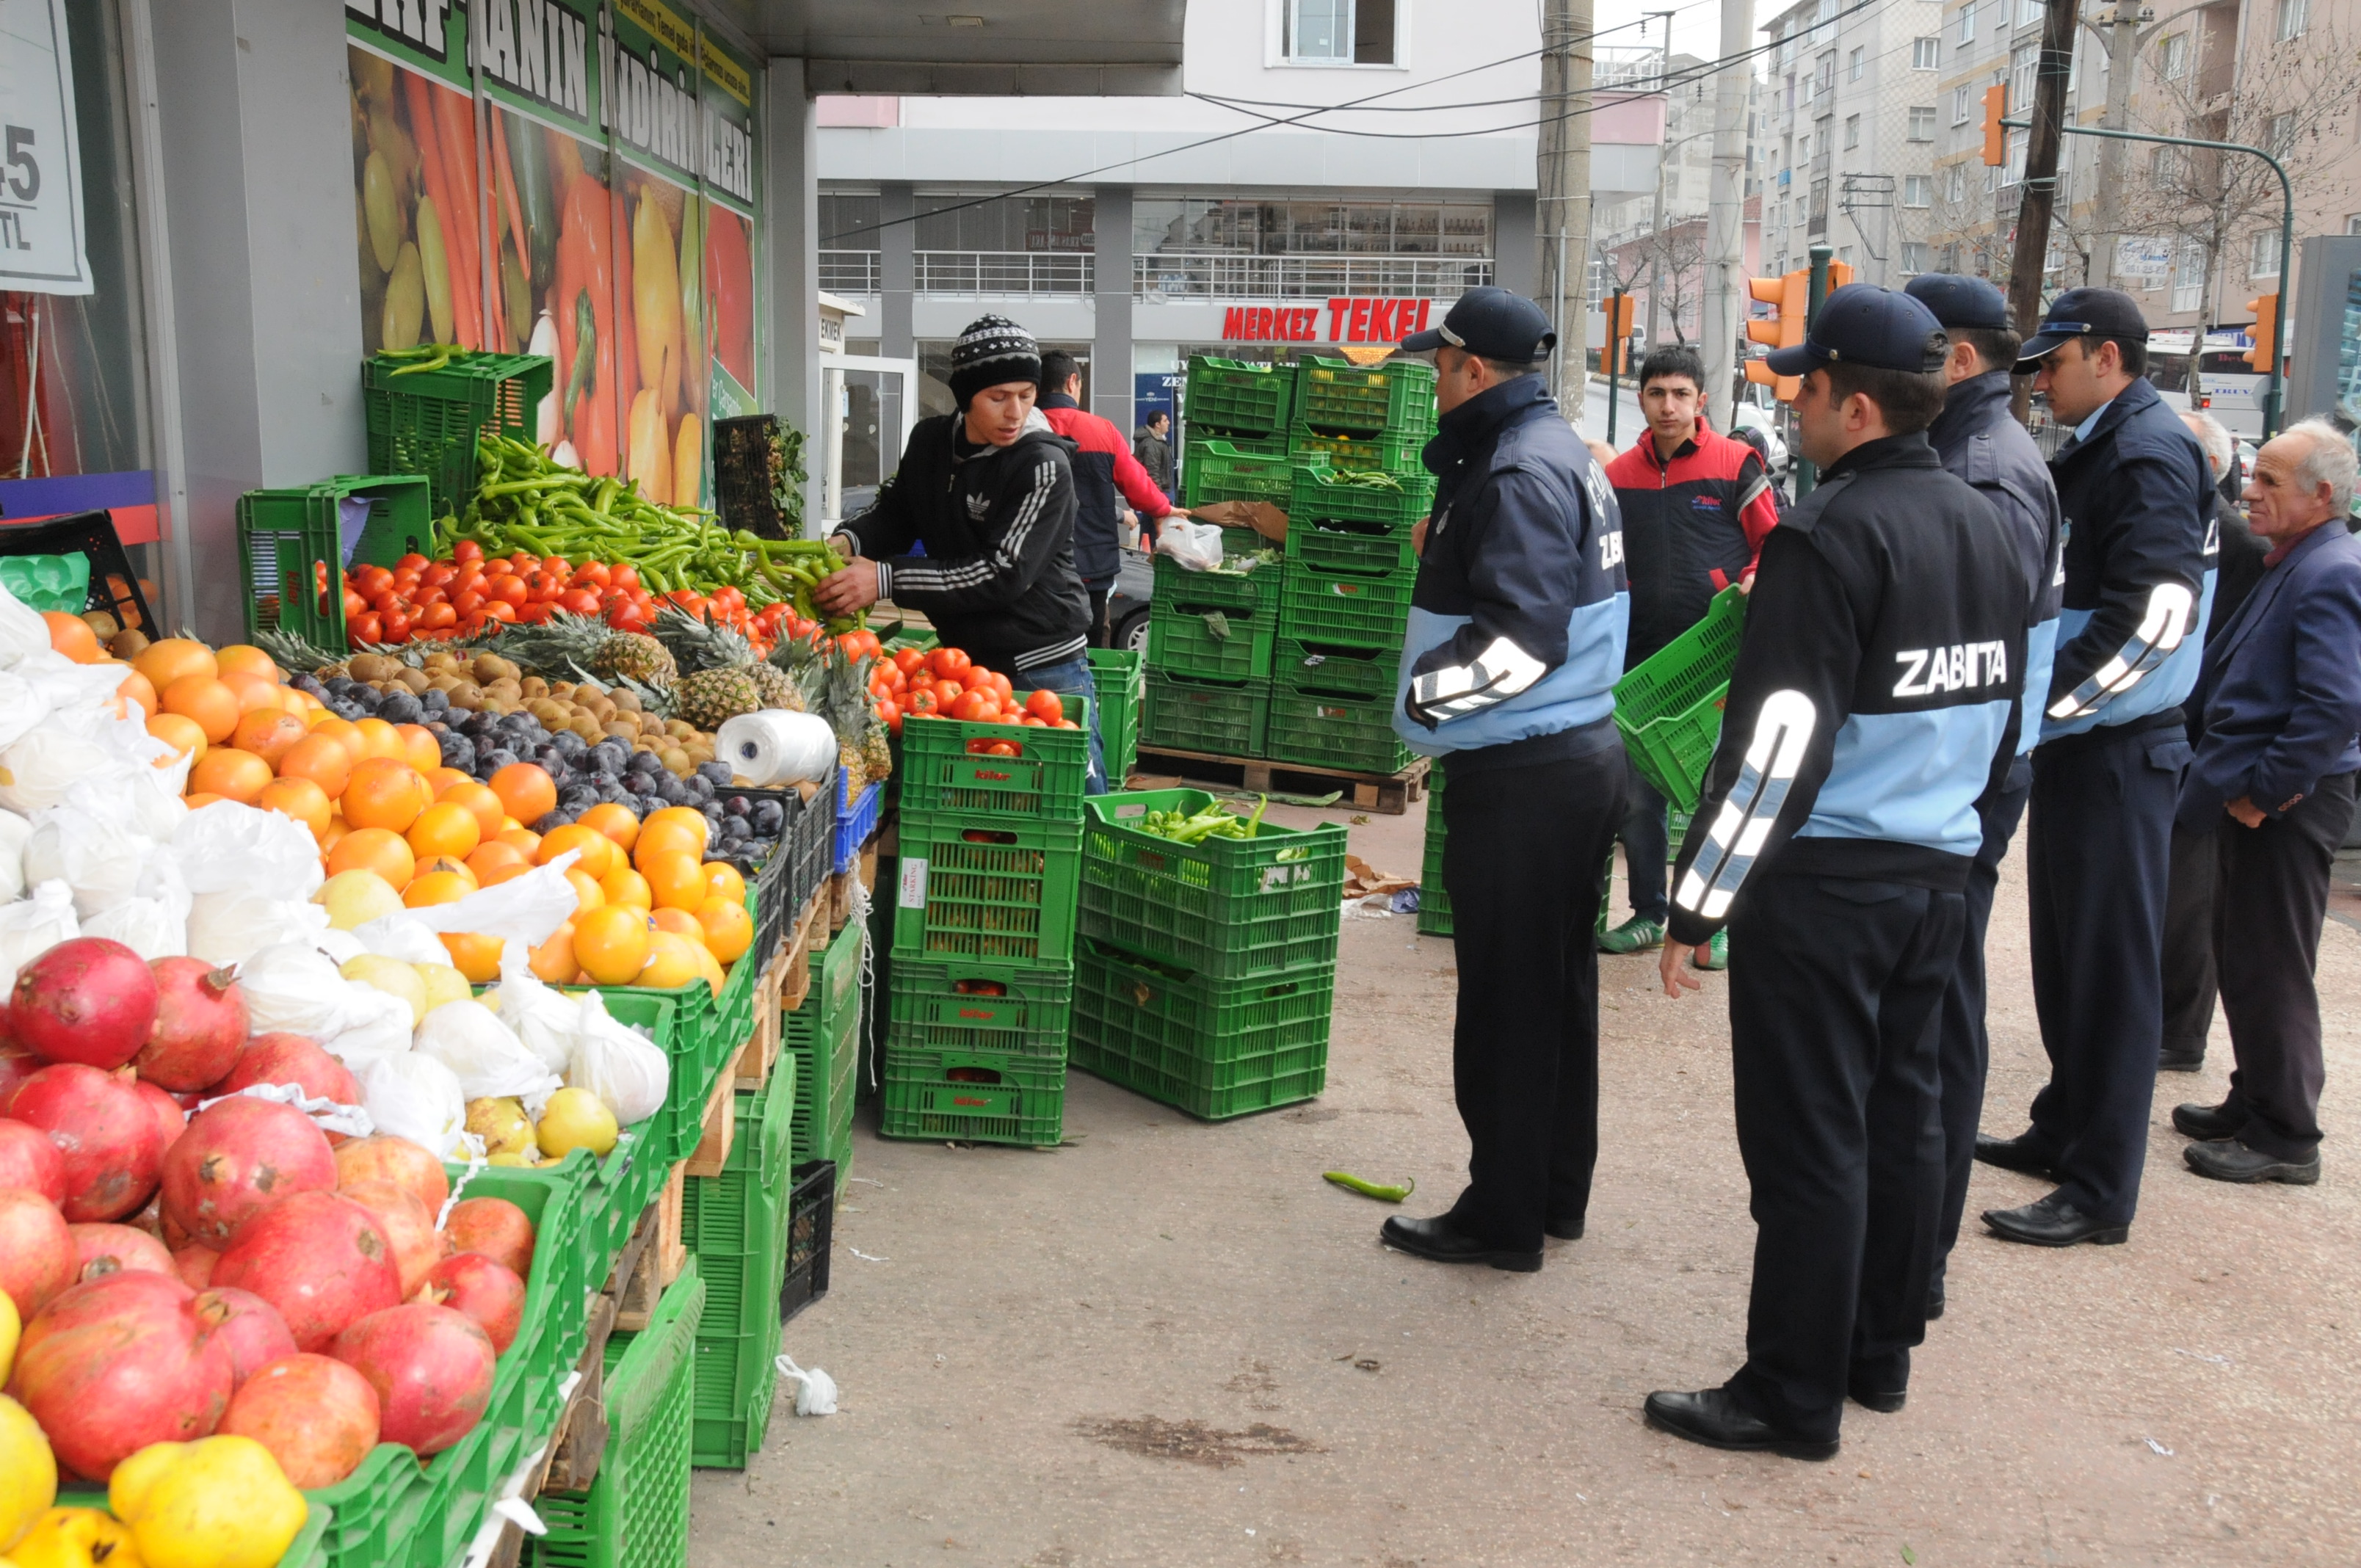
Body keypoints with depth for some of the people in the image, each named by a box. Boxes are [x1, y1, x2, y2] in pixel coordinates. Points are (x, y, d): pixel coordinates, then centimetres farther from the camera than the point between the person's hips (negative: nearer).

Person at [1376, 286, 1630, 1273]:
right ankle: (1557, 1192, 29)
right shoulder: (1564, 452, 15)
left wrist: (1422, 699, -18)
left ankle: (1502, 1217, 10)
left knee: (1504, 997, -1)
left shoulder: (1517, 472, -17)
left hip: (1523, 774, -10)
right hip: (1586, 750, 10)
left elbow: (1521, 633, -26)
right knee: (1559, 984, 17)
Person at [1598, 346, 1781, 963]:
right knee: (1638, 795, 7)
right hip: (1641, 657, 4)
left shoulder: (1736, 463, -2)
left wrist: (1751, 585, -16)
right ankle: (1647, 913, 20)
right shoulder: (1620, 475, 8)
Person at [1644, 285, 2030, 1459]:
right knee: (1900, 1113, 16)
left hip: (1825, 879, -9)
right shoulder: (1985, 527, 11)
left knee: (1808, 1139, -1)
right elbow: (2004, 718, 19)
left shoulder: (1829, 536, -17)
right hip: (1940, 875, 9)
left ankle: (1793, 1397, 9)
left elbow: (1776, 741, -21)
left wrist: (1696, 902, -17)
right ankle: (1882, 1355, 29)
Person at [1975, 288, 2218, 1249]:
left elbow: (2155, 610, -25)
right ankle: (2065, 1132, 31)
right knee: (2065, 953, 18)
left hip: (2117, 753, -10)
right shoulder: (2091, 455, 15)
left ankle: (2100, 1192, 4)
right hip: (2073, 743, 10)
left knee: (2110, 965, -3)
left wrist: (2046, 703, -21)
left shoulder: (2150, 453, -14)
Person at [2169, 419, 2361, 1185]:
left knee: (2270, 972, -2)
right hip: (2255, 794, 10)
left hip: (2286, 804, -10)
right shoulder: (2292, 567, 14)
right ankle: (2255, 1104, 31)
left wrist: (2265, 790, -22)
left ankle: (2286, 1138, 9)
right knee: (2242, 960, 18)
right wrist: (2227, 771, 14)